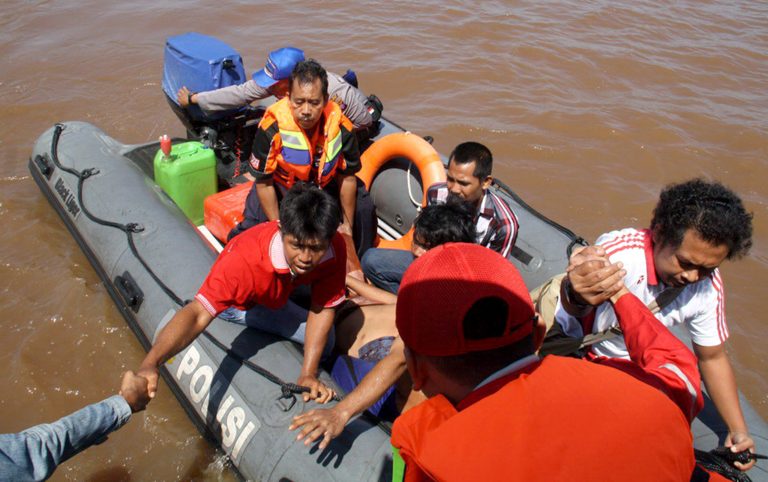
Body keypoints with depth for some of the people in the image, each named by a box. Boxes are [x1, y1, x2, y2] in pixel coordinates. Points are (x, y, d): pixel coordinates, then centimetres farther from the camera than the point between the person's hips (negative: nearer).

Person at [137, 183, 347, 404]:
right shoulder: (244, 259, -47)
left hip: (278, 300, 4)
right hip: (238, 303, -4)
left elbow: (322, 309, -24)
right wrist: (149, 364, -68)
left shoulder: (335, 249, -34)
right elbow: (198, 313, -53)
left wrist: (308, 374, -29)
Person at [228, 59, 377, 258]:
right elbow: (264, 182, -21)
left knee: (362, 207, -3)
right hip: (281, 185, -2)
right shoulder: (272, 127, -33)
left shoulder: (340, 126, -26)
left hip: (325, 183, 3)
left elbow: (347, 176, -12)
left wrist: (348, 226, -6)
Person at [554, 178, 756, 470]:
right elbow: (573, 308, -54)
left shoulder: (708, 288, -16)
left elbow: (712, 358, 0)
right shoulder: (619, 249, -36)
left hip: (630, 364, 5)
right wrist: (578, 295, -79)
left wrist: (739, 431, -6)